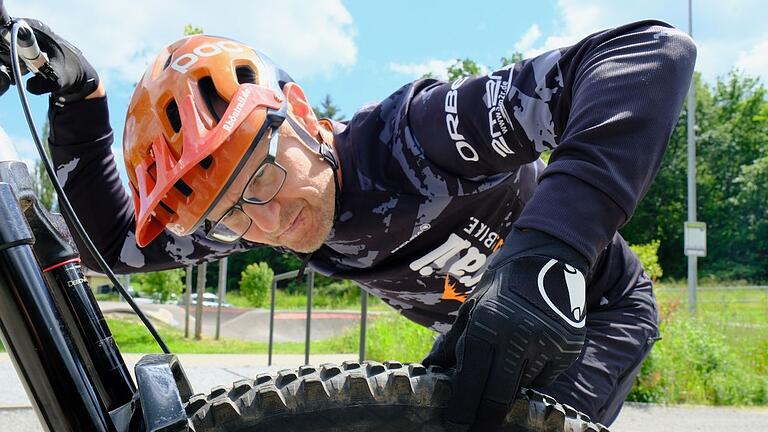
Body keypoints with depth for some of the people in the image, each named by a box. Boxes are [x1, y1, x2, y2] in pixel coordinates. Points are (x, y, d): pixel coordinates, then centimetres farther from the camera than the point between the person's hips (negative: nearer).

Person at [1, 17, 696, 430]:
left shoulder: (416, 134, -37)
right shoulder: (260, 212, -14)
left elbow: (655, 49, -47)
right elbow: (118, 243, -3)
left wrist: (543, 250, -58)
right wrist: (77, 100, -18)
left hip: (592, 310, -6)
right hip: (477, 328, 6)